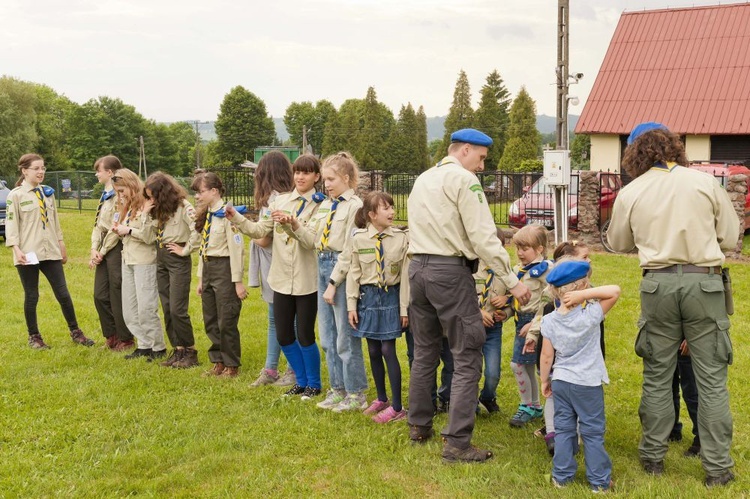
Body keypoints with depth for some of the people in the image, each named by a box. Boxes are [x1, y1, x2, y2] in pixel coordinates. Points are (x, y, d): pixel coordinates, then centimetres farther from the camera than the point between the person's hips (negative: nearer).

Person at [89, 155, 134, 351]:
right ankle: (111, 335, 22)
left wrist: (102, 252, -11)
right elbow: (98, 224, 14)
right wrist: (94, 249, 2)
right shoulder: (105, 195, 16)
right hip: (103, 249, 9)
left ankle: (125, 339, 11)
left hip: (116, 248, -9)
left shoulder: (120, 196, -14)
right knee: (100, 295, 10)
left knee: (117, 295, -1)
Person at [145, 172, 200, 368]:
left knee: (177, 309, -7)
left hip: (178, 260, -8)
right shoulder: (161, 209, 12)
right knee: (167, 309, 9)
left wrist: (186, 250, -17)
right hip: (161, 259, 8)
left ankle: (190, 352, 5)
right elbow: (152, 233, 14)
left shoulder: (183, 206, -14)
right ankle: (178, 350, 17)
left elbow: (198, 231, -25)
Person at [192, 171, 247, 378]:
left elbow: (237, 249, -16)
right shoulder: (205, 215, 12)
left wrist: (238, 281, -17)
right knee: (210, 321, 13)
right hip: (207, 268, 9)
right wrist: (201, 278, 15)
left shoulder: (226, 214, -14)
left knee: (227, 322, 0)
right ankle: (218, 363, 24)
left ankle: (232, 366, 13)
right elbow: (203, 248, 15)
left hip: (224, 268, -8)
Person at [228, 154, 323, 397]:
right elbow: (260, 231, 3)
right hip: (281, 279, 5)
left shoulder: (319, 205, -5)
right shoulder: (280, 201, 7)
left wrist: (293, 224, -32)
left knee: (304, 336, 1)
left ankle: (314, 383, 22)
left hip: (306, 281, -5)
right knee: (283, 336, 10)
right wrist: (236, 218, -11)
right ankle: (301, 381, 30)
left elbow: (311, 241, -17)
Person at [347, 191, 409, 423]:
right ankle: (381, 398, 29)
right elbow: (354, 273, 2)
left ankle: (397, 406, 6)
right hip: (368, 296, 2)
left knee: (388, 350, -4)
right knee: (373, 351, 11)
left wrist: (404, 308, -5)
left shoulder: (401, 238, -8)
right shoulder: (359, 239, -4)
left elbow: (405, 274, -5)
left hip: (391, 296, -2)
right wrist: (352, 305, 0)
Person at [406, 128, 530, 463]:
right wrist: (512, 281, -11)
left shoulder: (423, 179, 18)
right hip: (450, 271, -8)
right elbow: (484, 237, -14)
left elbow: (422, 229, 15)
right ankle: (457, 443, -4)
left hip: (417, 266, 9)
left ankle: (419, 426, 28)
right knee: (467, 358, -4)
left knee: (424, 352, 18)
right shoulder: (463, 179, -8)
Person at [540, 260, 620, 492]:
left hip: (560, 382, 3)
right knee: (593, 433, 7)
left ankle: (561, 476, 18)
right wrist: (585, 294, -24)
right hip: (588, 384, -3)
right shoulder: (591, 314, -17)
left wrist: (545, 380, 10)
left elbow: (547, 355, -2)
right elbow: (615, 291, -18)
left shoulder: (549, 321, -6)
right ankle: (599, 480, 15)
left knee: (563, 430, 13)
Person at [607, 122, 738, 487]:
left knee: (657, 375, 12)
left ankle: (653, 457, 22)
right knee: (711, 378, 6)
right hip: (704, 281, -1)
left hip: (658, 283, 1)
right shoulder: (705, 182, 1)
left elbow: (618, 243, 16)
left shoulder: (630, 193, 2)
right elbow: (731, 238, 6)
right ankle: (717, 468, 10)